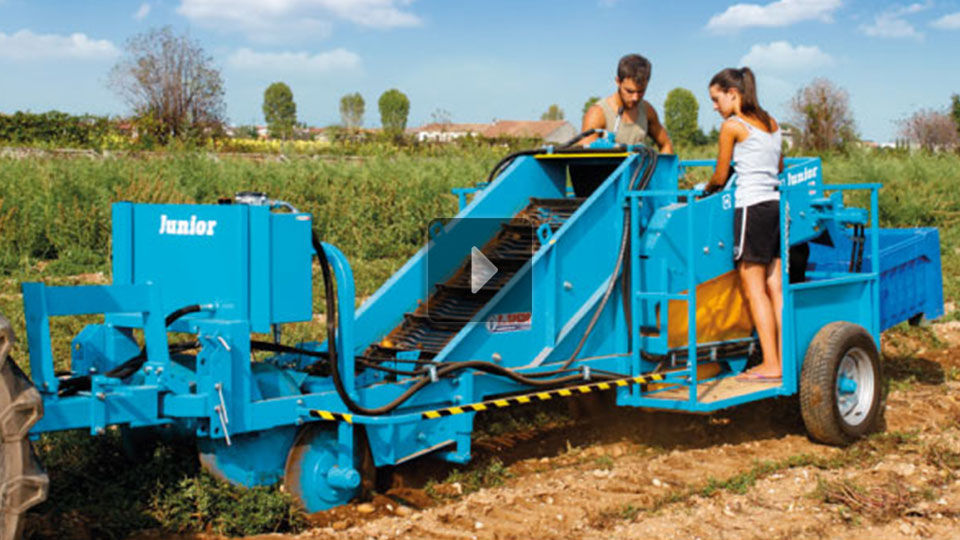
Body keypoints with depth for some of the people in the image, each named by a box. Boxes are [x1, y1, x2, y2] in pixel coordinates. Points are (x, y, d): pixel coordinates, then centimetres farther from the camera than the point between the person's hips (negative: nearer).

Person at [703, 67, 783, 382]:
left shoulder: (732, 125, -6)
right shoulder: (771, 123, 15)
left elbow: (720, 177, 1)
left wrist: (707, 189, 21)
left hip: (751, 207, -8)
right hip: (776, 204, 8)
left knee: (754, 289, -3)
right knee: (775, 287, 8)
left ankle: (770, 365, -4)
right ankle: (784, 360, 9)